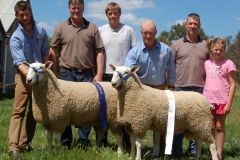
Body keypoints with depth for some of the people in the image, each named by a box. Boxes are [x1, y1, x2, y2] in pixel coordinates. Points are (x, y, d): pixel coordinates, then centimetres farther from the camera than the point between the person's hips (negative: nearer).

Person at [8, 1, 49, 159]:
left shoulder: (41, 31, 2)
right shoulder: (15, 37, -10)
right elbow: (19, 61, -20)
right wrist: (29, 74, -36)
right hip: (24, 77, -4)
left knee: (34, 112, 9)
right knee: (18, 111, -9)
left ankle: (25, 143, 19)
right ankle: (13, 146, -13)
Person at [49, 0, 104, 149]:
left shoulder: (92, 28, 5)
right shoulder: (61, 27, 4)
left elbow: (99, 52, 3)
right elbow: (53, 51, 5)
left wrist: (99, 74, -4)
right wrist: (54, 74, 0)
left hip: (87, 73, 1)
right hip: (67, 73, 0)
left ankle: (84, 140, 15)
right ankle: (66, 141, 16)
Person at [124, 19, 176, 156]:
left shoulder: (166, 50, -3)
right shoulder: (134, 52, -9)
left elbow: (171, 71, 5)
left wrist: (171, 88, 4)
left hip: (159, 90, 1)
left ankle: (160, 151, 23)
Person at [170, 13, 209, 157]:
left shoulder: (206, 45, 7)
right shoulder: (177, 44, 4)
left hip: (199, 88, 1)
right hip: (180, 88, 0)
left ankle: (194, 149, 16)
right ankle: (176, 148, 15)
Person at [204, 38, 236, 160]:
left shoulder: (228, 64, -8)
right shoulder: (207, 63, 5)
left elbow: (232, 85, -8)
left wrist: (229, 103, -13)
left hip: (222, 101, -3)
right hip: (208, 100, 4)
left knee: (219, 127, 7)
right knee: (210, 127, 8)